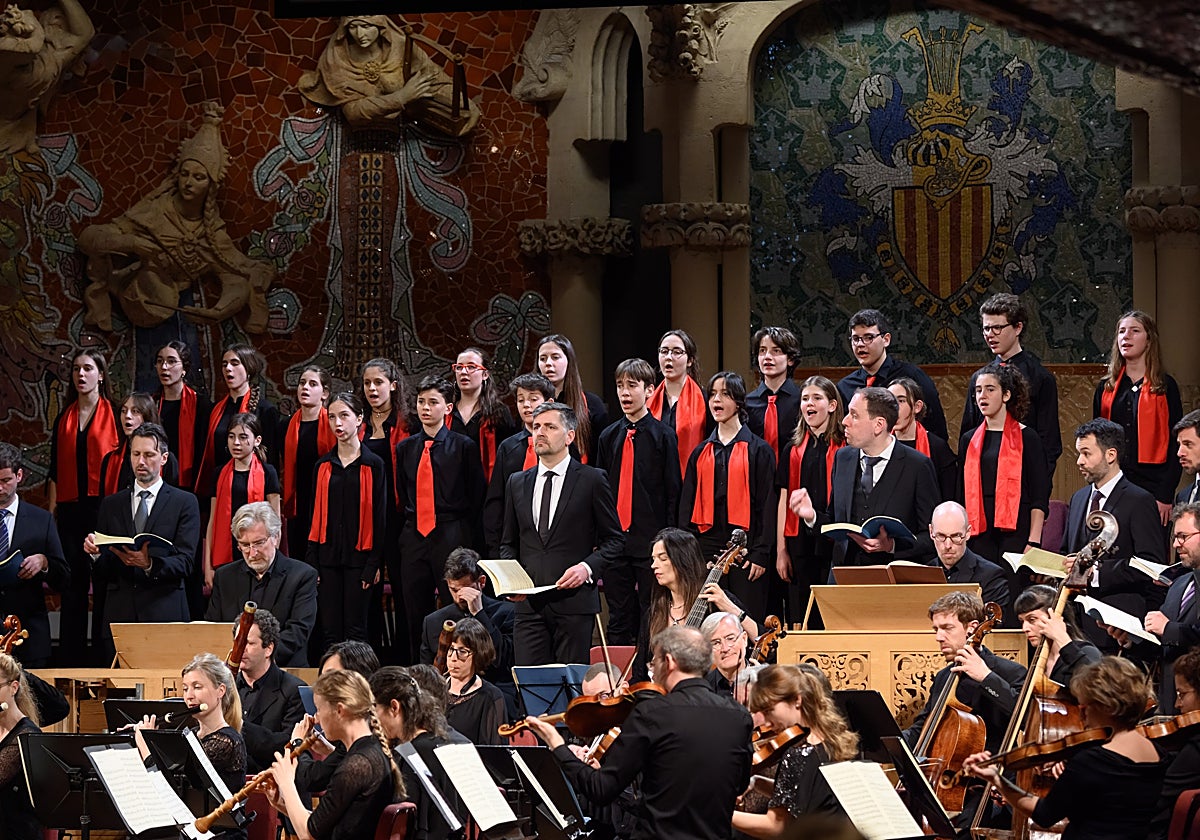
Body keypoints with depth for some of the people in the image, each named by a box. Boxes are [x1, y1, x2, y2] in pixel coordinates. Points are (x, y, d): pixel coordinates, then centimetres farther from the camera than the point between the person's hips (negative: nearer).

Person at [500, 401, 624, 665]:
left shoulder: (591, 480, 3)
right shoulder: (517, 483, 15)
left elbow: (614, 539, 4)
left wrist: (588, 567, -12)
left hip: (574, 603, -3)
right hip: (529, 602, 3)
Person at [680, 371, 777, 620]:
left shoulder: (759, 450, 2)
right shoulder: (701, 452, 14)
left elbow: (767, 504, -2)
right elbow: (687, 505, 14)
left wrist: (761, 554, -9)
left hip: (744, 549, -4)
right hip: (706, 549, 4)